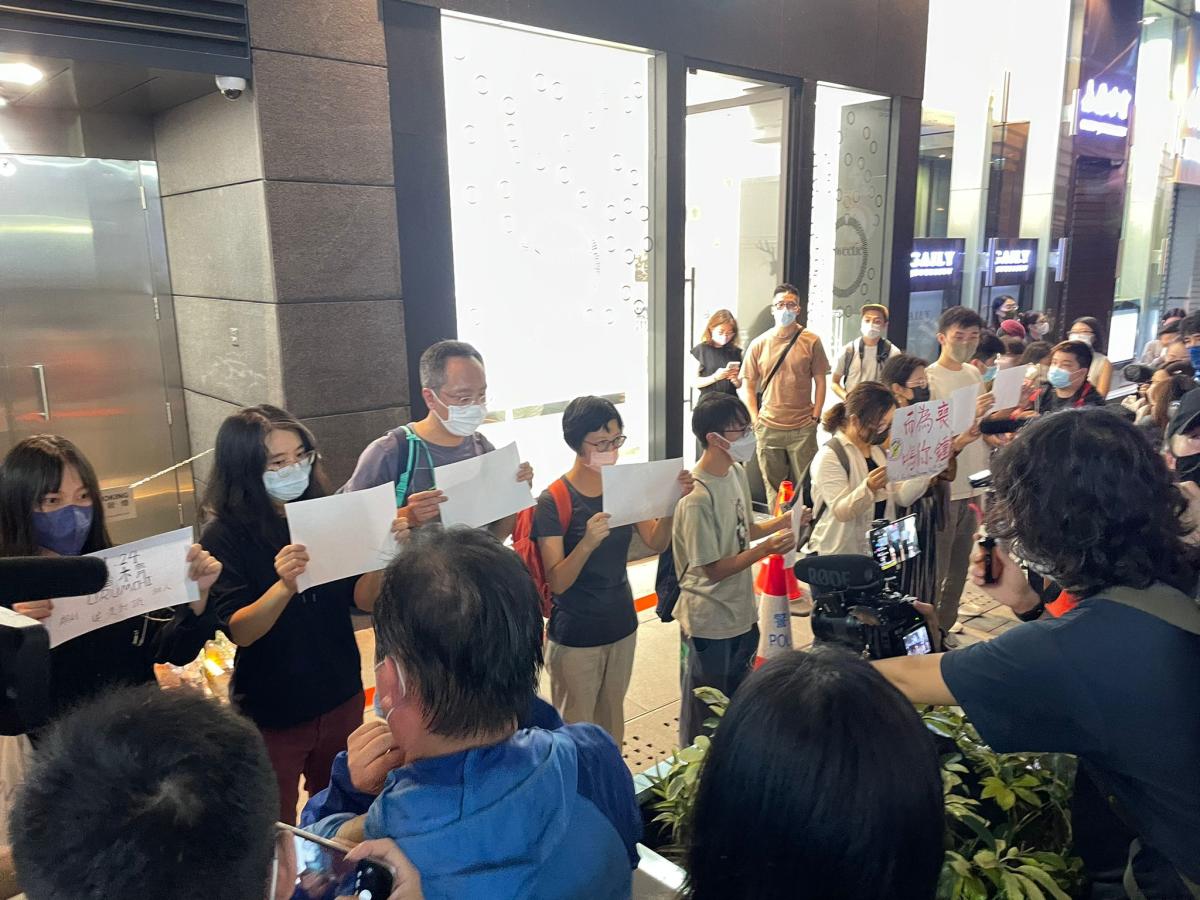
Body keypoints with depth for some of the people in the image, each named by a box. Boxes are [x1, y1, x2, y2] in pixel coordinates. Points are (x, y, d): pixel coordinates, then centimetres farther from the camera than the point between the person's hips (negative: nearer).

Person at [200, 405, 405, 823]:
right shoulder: (225, 536, -13)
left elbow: (363, 598, -7)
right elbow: (238, 631, -20)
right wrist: (284, 586, -39)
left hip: (342, 700, 3)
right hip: (270, 713, -3)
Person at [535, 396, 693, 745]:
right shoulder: (554, 500, -18)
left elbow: (656, 543, -5)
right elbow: (557, 582, -22)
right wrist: (587, 543, -40)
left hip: (622, 626, 5)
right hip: (575, 636, -5)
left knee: (612, 722, 22)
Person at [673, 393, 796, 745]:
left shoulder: (737, 471, -1)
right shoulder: (697, 498, -28)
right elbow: (713, 570, -23)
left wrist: (781, 522, -5)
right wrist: (766, 549, -30)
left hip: (742, 613, 9)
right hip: (709, 623, -9)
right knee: (703, 716, 13)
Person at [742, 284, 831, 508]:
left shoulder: (811, 342, 1)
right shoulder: (759, 344, 5)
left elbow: (820, 382, 4)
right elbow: (749, 386, 8)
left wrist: (815, 417, -2)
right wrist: (755, 420, -1)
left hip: (803, 428, -1)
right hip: (768, 428, 1)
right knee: (773, 487, 10)